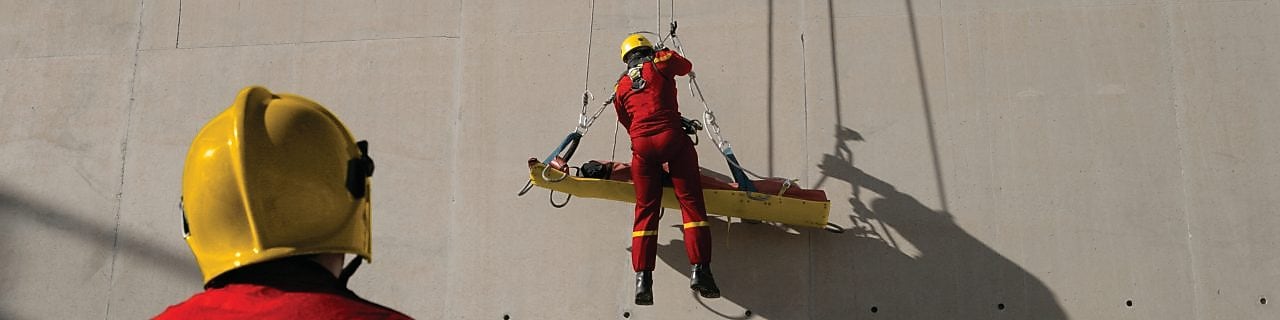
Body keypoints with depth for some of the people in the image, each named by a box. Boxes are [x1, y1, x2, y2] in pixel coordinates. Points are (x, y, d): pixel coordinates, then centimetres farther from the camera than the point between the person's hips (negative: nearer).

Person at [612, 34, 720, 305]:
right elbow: (686, 67, 30)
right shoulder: (660, 62, 11)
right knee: (691, 201, -1)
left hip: (641, 144, 3)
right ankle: (700, 270, -10)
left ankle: (643, 278, 0)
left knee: (645, 209, 7)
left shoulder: (621, 86, 21)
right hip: (672, 137, -3)